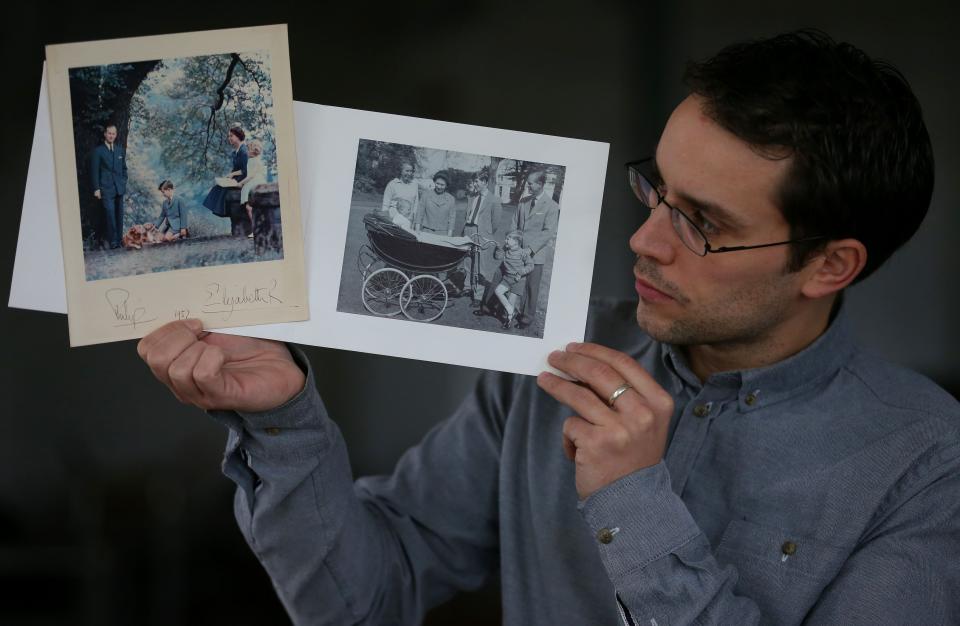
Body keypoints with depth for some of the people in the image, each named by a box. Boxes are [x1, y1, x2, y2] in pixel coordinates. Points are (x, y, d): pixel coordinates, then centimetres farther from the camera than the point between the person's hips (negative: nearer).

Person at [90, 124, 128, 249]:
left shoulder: (120, 150, 14)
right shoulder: (98, 151, 0)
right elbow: (94, 171, -1)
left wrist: (124, 182, 10)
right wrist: (96, 188, -6)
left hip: (119, 188, 5)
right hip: (106, 189, -5)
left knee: (119, 215, 4)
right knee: (110, 214, -14)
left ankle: (118, 240, 10)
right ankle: (112, 241, -11)